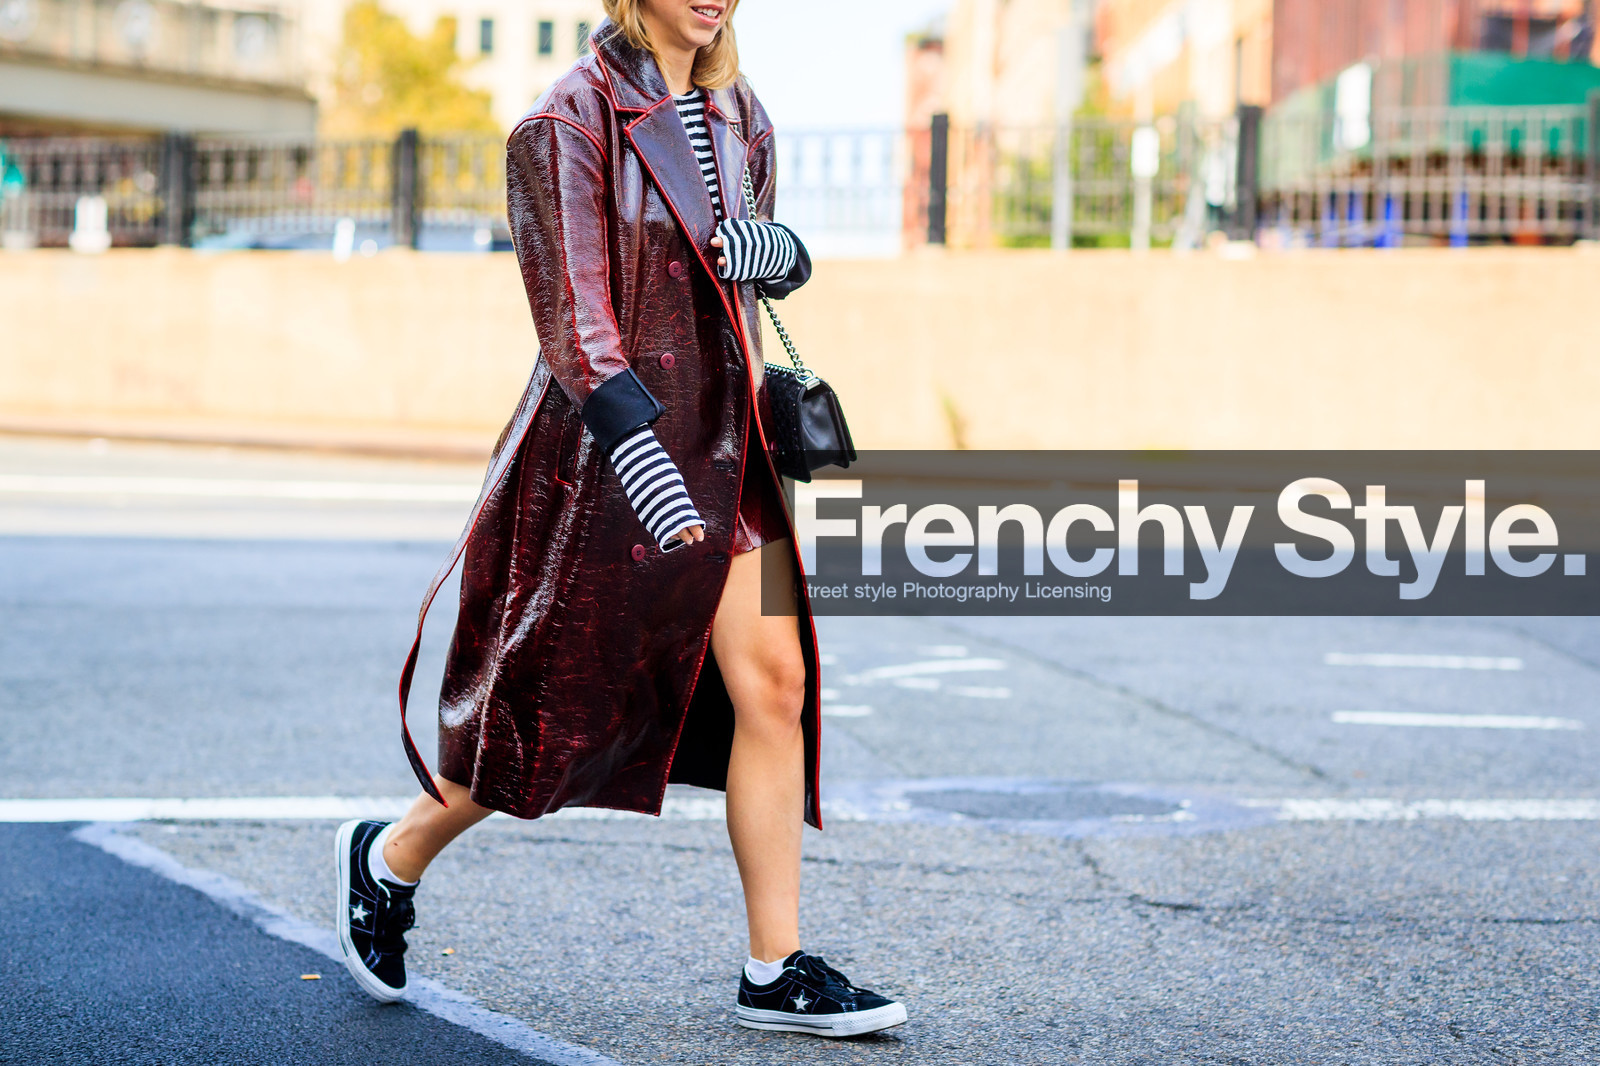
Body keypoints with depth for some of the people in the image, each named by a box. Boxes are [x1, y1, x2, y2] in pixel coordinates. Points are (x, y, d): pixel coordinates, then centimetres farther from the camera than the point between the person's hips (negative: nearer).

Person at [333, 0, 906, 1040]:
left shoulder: (737, 114, 10)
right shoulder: (569, 122, -11)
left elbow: (770, 262, 23)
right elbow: (573, 318, -19)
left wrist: (777, 247, -2)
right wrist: (645, 460, -30)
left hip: (725, 446, 6)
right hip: (605, 448, -6)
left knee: (774, 682, -3)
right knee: (555, 707, 3)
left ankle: (778, 972, 3)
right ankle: (388, 859, 28)